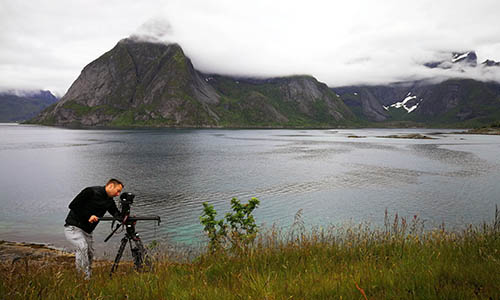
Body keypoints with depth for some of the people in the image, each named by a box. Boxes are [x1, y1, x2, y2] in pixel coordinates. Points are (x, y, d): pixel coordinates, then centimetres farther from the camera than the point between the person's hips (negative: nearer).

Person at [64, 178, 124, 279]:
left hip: (87, 232, 8)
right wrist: (88, 216, -22)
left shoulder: (110, 202, 5)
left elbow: (118, 215, -2)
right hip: (73, 228, -7)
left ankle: (88, 278, 22)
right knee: (83, 247, -27)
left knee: (90, 254, 6)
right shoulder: (91, 191, -16)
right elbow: (73, 205, -17)